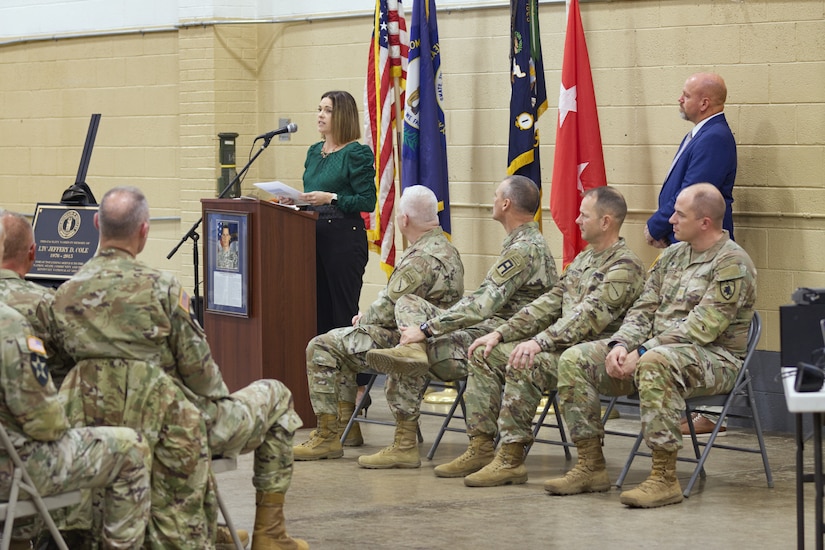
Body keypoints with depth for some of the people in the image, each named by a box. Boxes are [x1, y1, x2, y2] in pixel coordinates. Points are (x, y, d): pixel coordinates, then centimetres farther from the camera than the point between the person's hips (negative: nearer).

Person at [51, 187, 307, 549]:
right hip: (166, 430, -6)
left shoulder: (64, 295, -1)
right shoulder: (161, 288, -17)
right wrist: (220, 399, 9)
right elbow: (197, 368, -12)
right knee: (275, 397, 16)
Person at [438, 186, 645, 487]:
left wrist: (540, 341, -32)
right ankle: (481, 448, -2)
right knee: (486, 354, 1)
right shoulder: (583, 260, 19)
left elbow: (590, 315, -24)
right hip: (561, 345, 10)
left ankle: (511, 458, -27)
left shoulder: (625, 265, -11)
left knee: (523, 364, -32)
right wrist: (500, 333, 6)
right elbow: (549, 303, 17)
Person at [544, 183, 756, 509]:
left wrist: (642, 353, -22)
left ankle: (664, 478, -38)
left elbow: (701, 328, -20)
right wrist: (621, 344, -8)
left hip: (713, 358, -8)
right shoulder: (673, 255, 15)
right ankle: (590, 467, -4)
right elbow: (644, 309, 14)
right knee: (574, 360, -6)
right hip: (654, 346, 8)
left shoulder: (732, 263, -12)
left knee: (655, 363, -42)